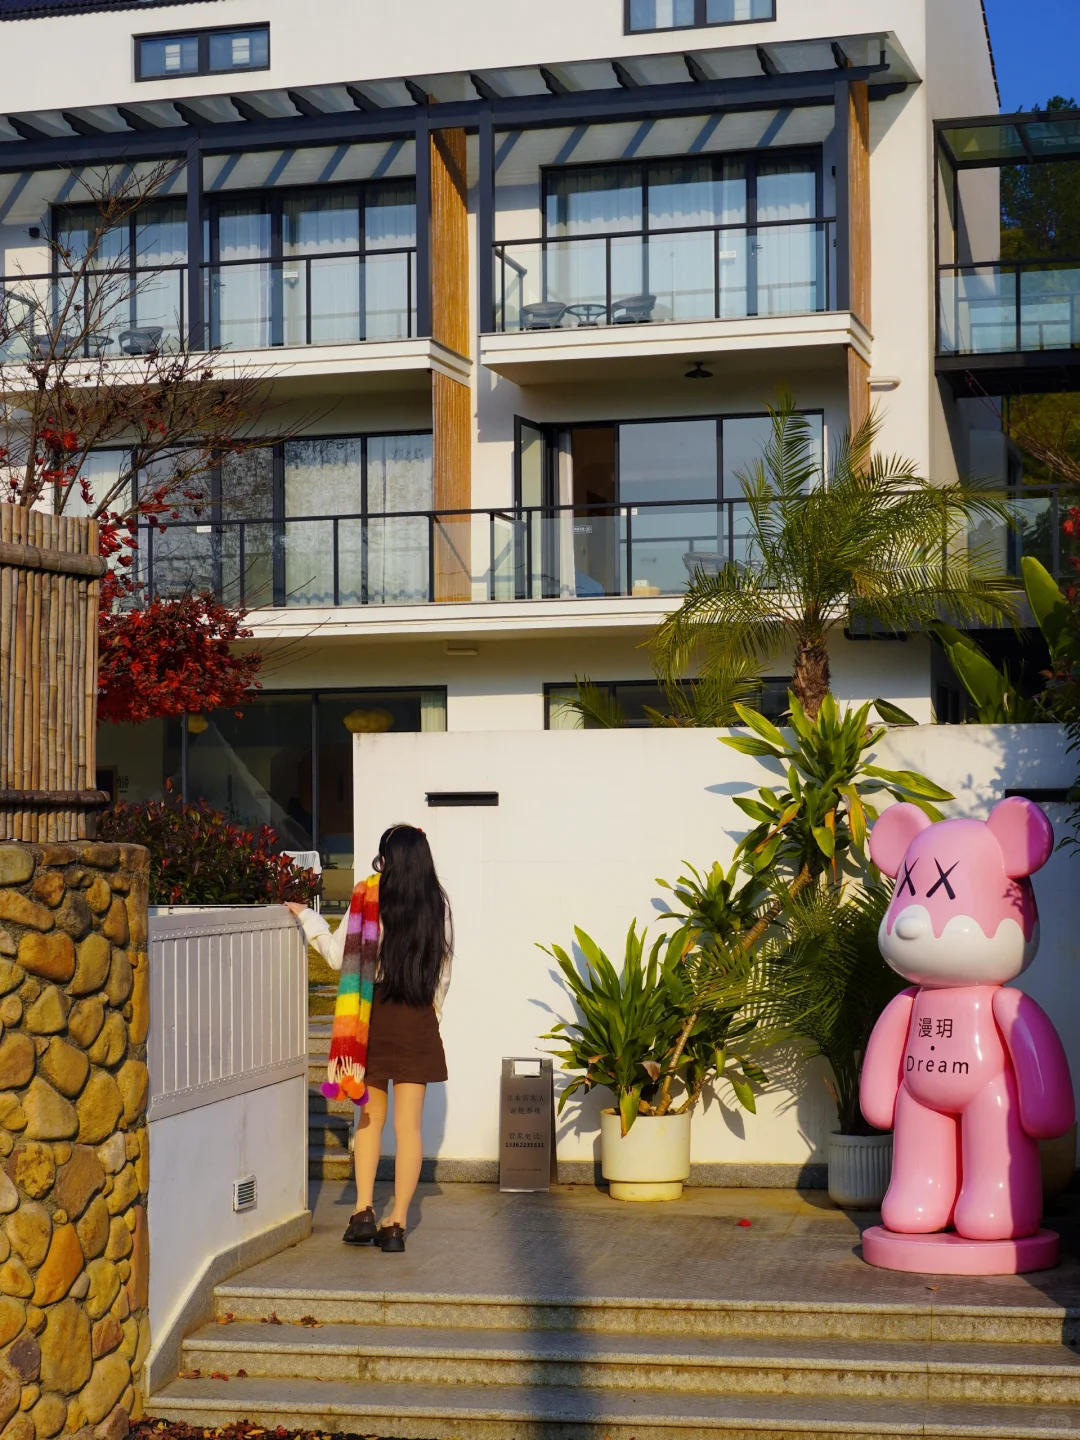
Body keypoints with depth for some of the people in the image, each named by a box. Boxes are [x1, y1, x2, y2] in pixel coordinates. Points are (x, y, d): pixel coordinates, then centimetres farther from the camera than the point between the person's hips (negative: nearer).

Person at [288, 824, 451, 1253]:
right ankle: (396, 1224, 3)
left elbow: (339, 955, -1)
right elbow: (444, 968, 5)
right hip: (419, 1021, 1)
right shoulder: (437, 904, -1)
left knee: (370, 1119, 14)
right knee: (408, 1125, 3)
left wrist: (307, 918, 13)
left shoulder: (368, 899, -7)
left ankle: (364, 1212, 10)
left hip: (375, 1015, -1)